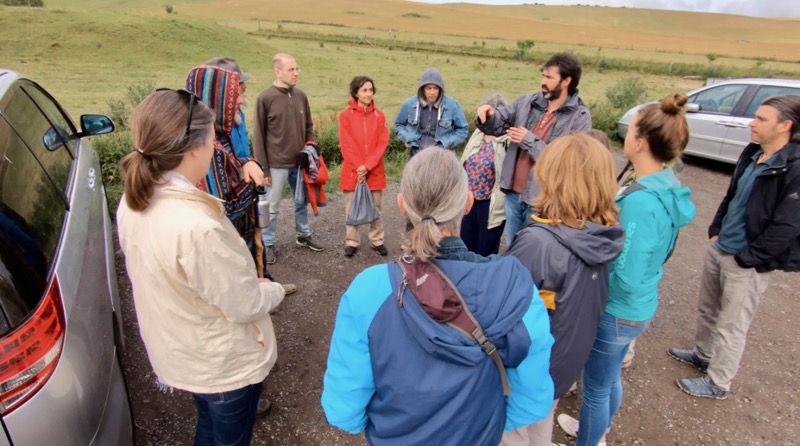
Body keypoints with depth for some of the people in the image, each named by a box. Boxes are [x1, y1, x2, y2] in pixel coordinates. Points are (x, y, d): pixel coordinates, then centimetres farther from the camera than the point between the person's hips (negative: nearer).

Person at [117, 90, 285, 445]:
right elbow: (245, 306, -26)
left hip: (176, 352, 7)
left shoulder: (133, 203, -10)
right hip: (224, 363, -7)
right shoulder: (197, 226, -38)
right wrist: (274, 290, -4)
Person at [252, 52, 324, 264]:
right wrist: (263, 167, -9)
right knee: (272, 207, 8)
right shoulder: (265, 98, -11)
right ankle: (268, 244, 24)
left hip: (300, 162, 5)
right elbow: (258, 136, -8)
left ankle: (304, 236, 36)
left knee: (302, 202, 18)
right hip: (276, 165, -5)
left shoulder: (301, 96, 4)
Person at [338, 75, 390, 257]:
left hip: (375, 171, 2)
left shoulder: (379, 115, 3)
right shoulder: (345, 115, -3)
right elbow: (346, 145, -7)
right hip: (352, 171, -1)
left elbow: (382, 143, -4)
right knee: (351, 208, 7)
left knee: (375, 207, 10)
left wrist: (367, 166, -14)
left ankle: (377, 240, 22)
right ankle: (351, 242, 19)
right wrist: (358, 167, -14)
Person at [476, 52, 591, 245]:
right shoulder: (527, 102, 4)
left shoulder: (580, 117, -10)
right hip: (513, 194, 5)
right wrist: (489, 116, -15)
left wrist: (530, 141, -18)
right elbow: (498, 125, 8)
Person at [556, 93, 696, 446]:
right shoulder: (669, 185, -3)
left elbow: (625, 279, -29)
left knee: (595, 386, 15)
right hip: (639, 307, 9)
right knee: (611, 377, 29)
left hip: (617, 312, -9)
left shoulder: (641, 200, -31)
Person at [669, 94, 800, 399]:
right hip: (719, 248, 8)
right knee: (707, 309, 23)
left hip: (747, 263, -7)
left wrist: (747, 258, -16)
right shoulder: (753, 154, 4)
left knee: (731, 326, 7)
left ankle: (718, 383, 25)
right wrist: (715, 231, 8)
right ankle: (702, 355, 45)